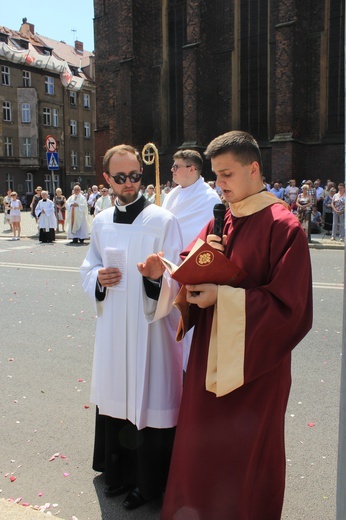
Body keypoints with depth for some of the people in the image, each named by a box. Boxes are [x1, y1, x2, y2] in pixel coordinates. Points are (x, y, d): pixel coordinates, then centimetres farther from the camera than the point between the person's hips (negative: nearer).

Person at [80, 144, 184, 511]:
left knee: (148, 397, 4)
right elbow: (88, 270, 18)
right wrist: (98, 279, -5)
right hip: (112, 325, 5)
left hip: (150, 325, -5)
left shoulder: (163, 220, -8)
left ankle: (148, 481, 24)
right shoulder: (100, 222, 9)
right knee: (114, 395, 15)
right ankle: (118, 470, 37)